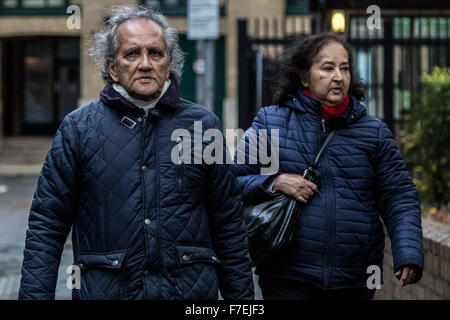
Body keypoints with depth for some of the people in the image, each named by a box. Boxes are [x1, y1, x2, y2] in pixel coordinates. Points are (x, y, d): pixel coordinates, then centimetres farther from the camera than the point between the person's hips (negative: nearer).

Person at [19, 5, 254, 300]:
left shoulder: (202, 125, 4)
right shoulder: (79, 129, 1)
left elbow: (229, 228, 7)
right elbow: (47, 225, -1)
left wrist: (241, 297, 3)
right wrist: (35, 295, -10)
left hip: (193, 291, 1)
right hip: (105, 290, -1)